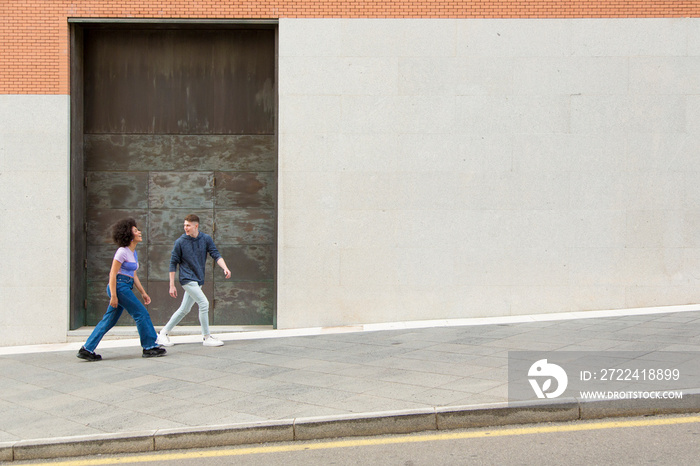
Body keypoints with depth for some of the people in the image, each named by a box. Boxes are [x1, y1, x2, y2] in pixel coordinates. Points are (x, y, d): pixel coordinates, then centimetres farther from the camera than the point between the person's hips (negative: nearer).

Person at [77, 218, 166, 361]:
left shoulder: (134, 253, 17)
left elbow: (133, 275, 23)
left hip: (126, 287, 9)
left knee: (109, 320, 8)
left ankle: (87, 350, 10)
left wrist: (143, 293, 20)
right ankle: (149, 347, 2)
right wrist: (113, 296, -19)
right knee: (142, 314, -6)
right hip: (119, 286, -9)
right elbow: (113, 274, -13)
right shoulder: (123, 251, -11)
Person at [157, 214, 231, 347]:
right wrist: (172, 285, -5)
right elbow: (173, 263, -3)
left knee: (184, 309, 12)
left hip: (198, 280, 5)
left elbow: (216, 255, -4)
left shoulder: (206, 239, 1)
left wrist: (225, 268, -24)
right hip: (187, 279, -5)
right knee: (203, 303, -15)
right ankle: (206, 337, -6)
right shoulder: (180, 242, -7)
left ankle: (163, 333, 25)